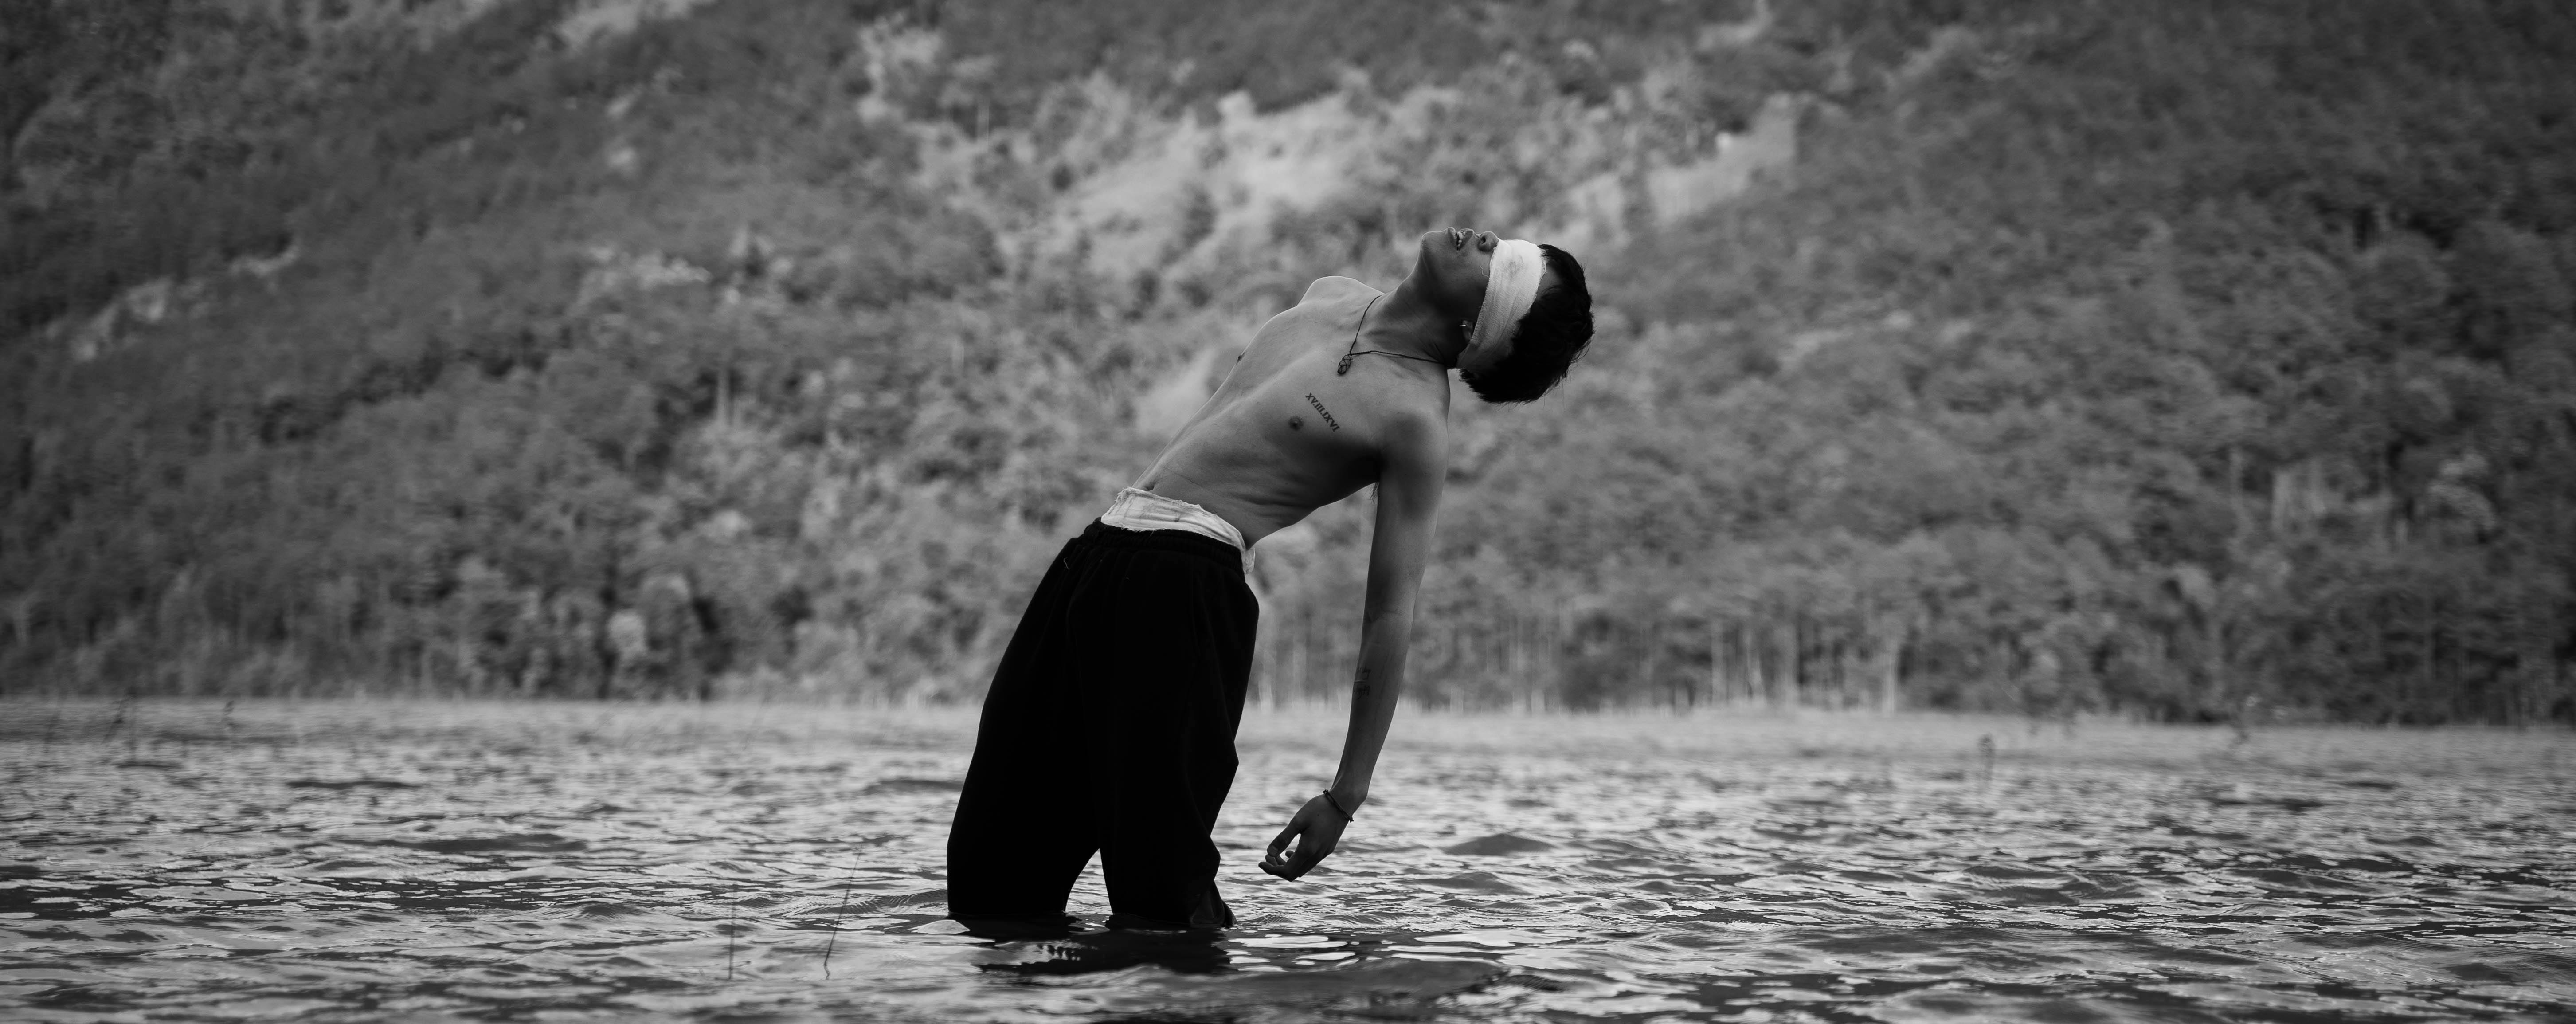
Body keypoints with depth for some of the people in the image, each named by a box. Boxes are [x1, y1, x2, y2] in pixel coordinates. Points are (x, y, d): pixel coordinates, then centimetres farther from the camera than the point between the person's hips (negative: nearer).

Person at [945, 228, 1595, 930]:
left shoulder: (1415, 417, -9)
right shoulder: (1330, 299, 13)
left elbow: (1390, 619, -10)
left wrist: (1345, 798, -12)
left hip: (1187, 590, -7)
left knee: (1161, 899, -12)